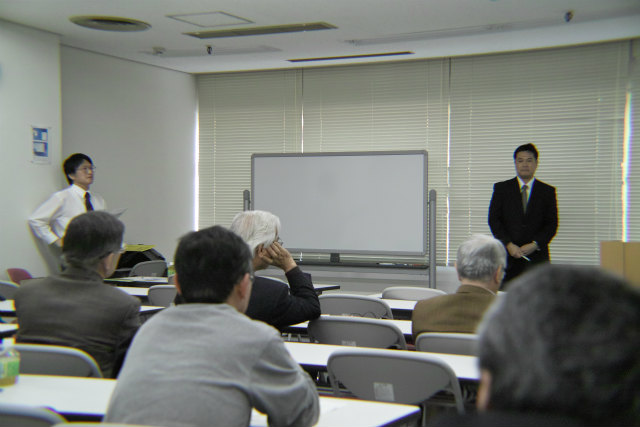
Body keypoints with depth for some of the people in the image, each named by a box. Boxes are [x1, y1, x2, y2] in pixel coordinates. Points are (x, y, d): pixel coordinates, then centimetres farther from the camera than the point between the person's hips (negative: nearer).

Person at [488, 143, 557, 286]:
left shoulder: (547, 191, 10)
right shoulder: (501, 188, 9)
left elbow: (552, 223, 6)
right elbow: (494, 219, 3)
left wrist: (535, 244, -8)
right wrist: (508, 244, -9)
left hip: (537, 257, 0)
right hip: (507, 255, 0)